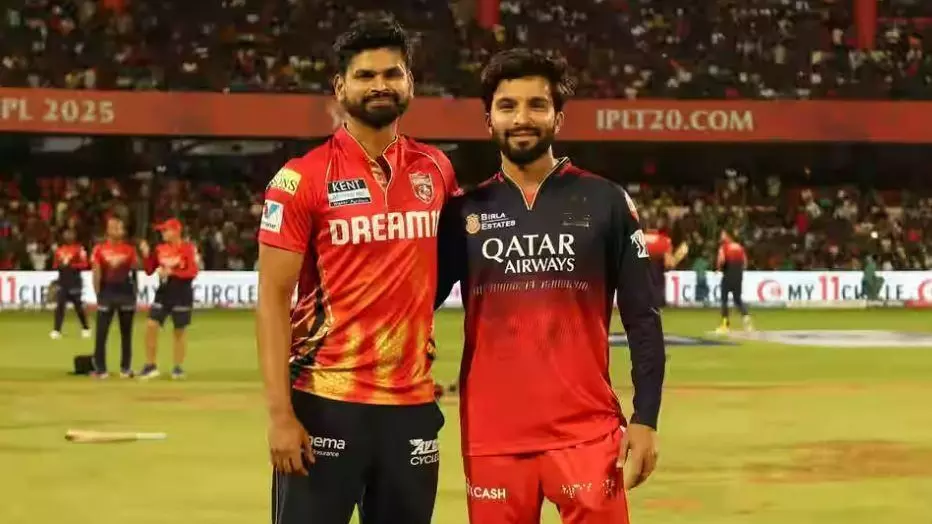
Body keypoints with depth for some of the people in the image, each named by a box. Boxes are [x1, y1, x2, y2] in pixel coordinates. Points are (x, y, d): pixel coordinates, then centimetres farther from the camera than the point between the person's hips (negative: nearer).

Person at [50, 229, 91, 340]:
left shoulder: (79, 249, -5)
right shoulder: (59, 250, 11)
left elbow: (84, 264, -11)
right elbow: (55, 265, 19)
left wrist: (71, 266, -20)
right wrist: (60, 265, -4)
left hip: (75, 282, -4)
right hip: (63, 282, 4)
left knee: (78, 306, 5)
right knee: (59, 305, -5)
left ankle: (86, 329, 22)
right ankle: (56, 330, -7)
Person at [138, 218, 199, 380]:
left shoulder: (188, 248, -6)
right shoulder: (160, 249, 8)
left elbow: (193, 271, -15)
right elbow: (149, 271, 11)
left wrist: (171, 272, -22)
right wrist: (146, 255, -4)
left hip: (182, 294, -4)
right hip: (163, 293, 4)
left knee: (180, 330, 4)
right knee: (151, 326, -5)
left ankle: (178, 367, 14)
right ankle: (150, 366, 2)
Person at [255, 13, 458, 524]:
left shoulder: (435, 170, 8)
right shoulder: (302, 178, -6)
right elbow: (272, 300, -8)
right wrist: (279, 414, -15)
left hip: (413, 404, 5)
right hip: (325, 404, -4)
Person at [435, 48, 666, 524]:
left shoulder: (604, 203, 3)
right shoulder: (465, 211, 7)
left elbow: (642, 319, 3)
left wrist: (645, 418, -4)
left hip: (586, 431, -2)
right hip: (492, 435, 2)